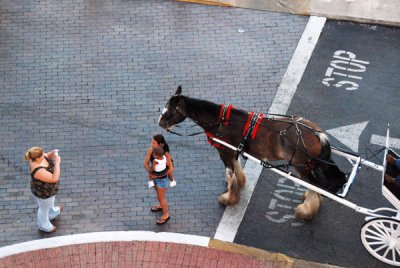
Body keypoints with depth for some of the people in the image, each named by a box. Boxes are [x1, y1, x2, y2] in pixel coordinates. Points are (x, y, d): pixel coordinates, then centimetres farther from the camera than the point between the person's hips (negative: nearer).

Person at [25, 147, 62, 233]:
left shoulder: (37, 158, -21)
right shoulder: (38, 171, -44)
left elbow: (46, 157, 1)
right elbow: (54, 178, -40)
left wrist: (51, 154, -21)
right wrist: (57, 163, -39)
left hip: (46, 186, 8)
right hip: (43, 192, -8)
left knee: (50, 201, 37)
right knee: (44, 208, 22)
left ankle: (52, 213, 67)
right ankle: (44, 226, 51)